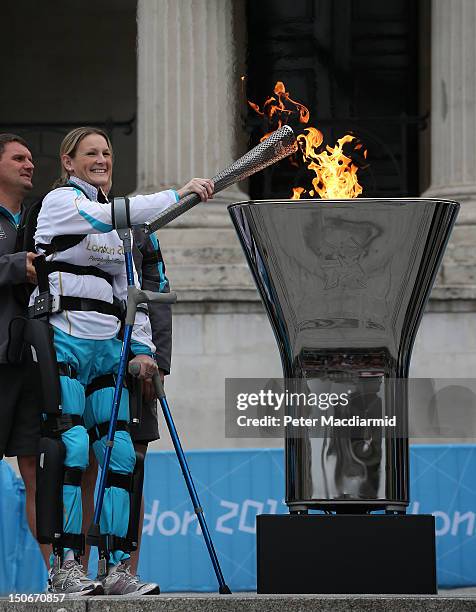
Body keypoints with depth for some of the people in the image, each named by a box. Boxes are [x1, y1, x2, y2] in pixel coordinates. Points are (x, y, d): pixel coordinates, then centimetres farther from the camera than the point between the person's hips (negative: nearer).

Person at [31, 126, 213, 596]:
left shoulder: (116, 225, 22)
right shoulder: (61, 201, 0)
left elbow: (128, 288, 23)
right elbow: (109, 216, -19)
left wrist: (142, 347, 11)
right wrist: (178, 194, -21)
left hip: (106, 346, 7)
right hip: (63, 340, -7)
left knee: (119, 451, -2)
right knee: (70, 445, -14)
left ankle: (116, 567, -2)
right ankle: (64, 567, -13)